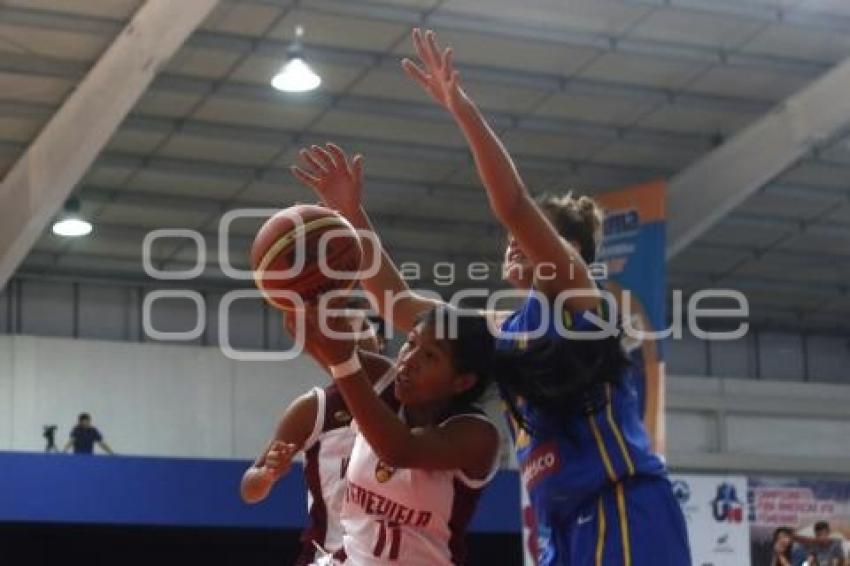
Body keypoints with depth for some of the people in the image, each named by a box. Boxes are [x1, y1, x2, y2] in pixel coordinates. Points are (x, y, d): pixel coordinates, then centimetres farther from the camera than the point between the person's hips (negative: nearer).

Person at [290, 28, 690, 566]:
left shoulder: (576, 296, 1)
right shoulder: (502, 331, 21)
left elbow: (514, 207, -14)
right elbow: (398, 303, 20)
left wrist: (463, 108, -19)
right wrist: (352, 214, 12)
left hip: (624, 515, -9)